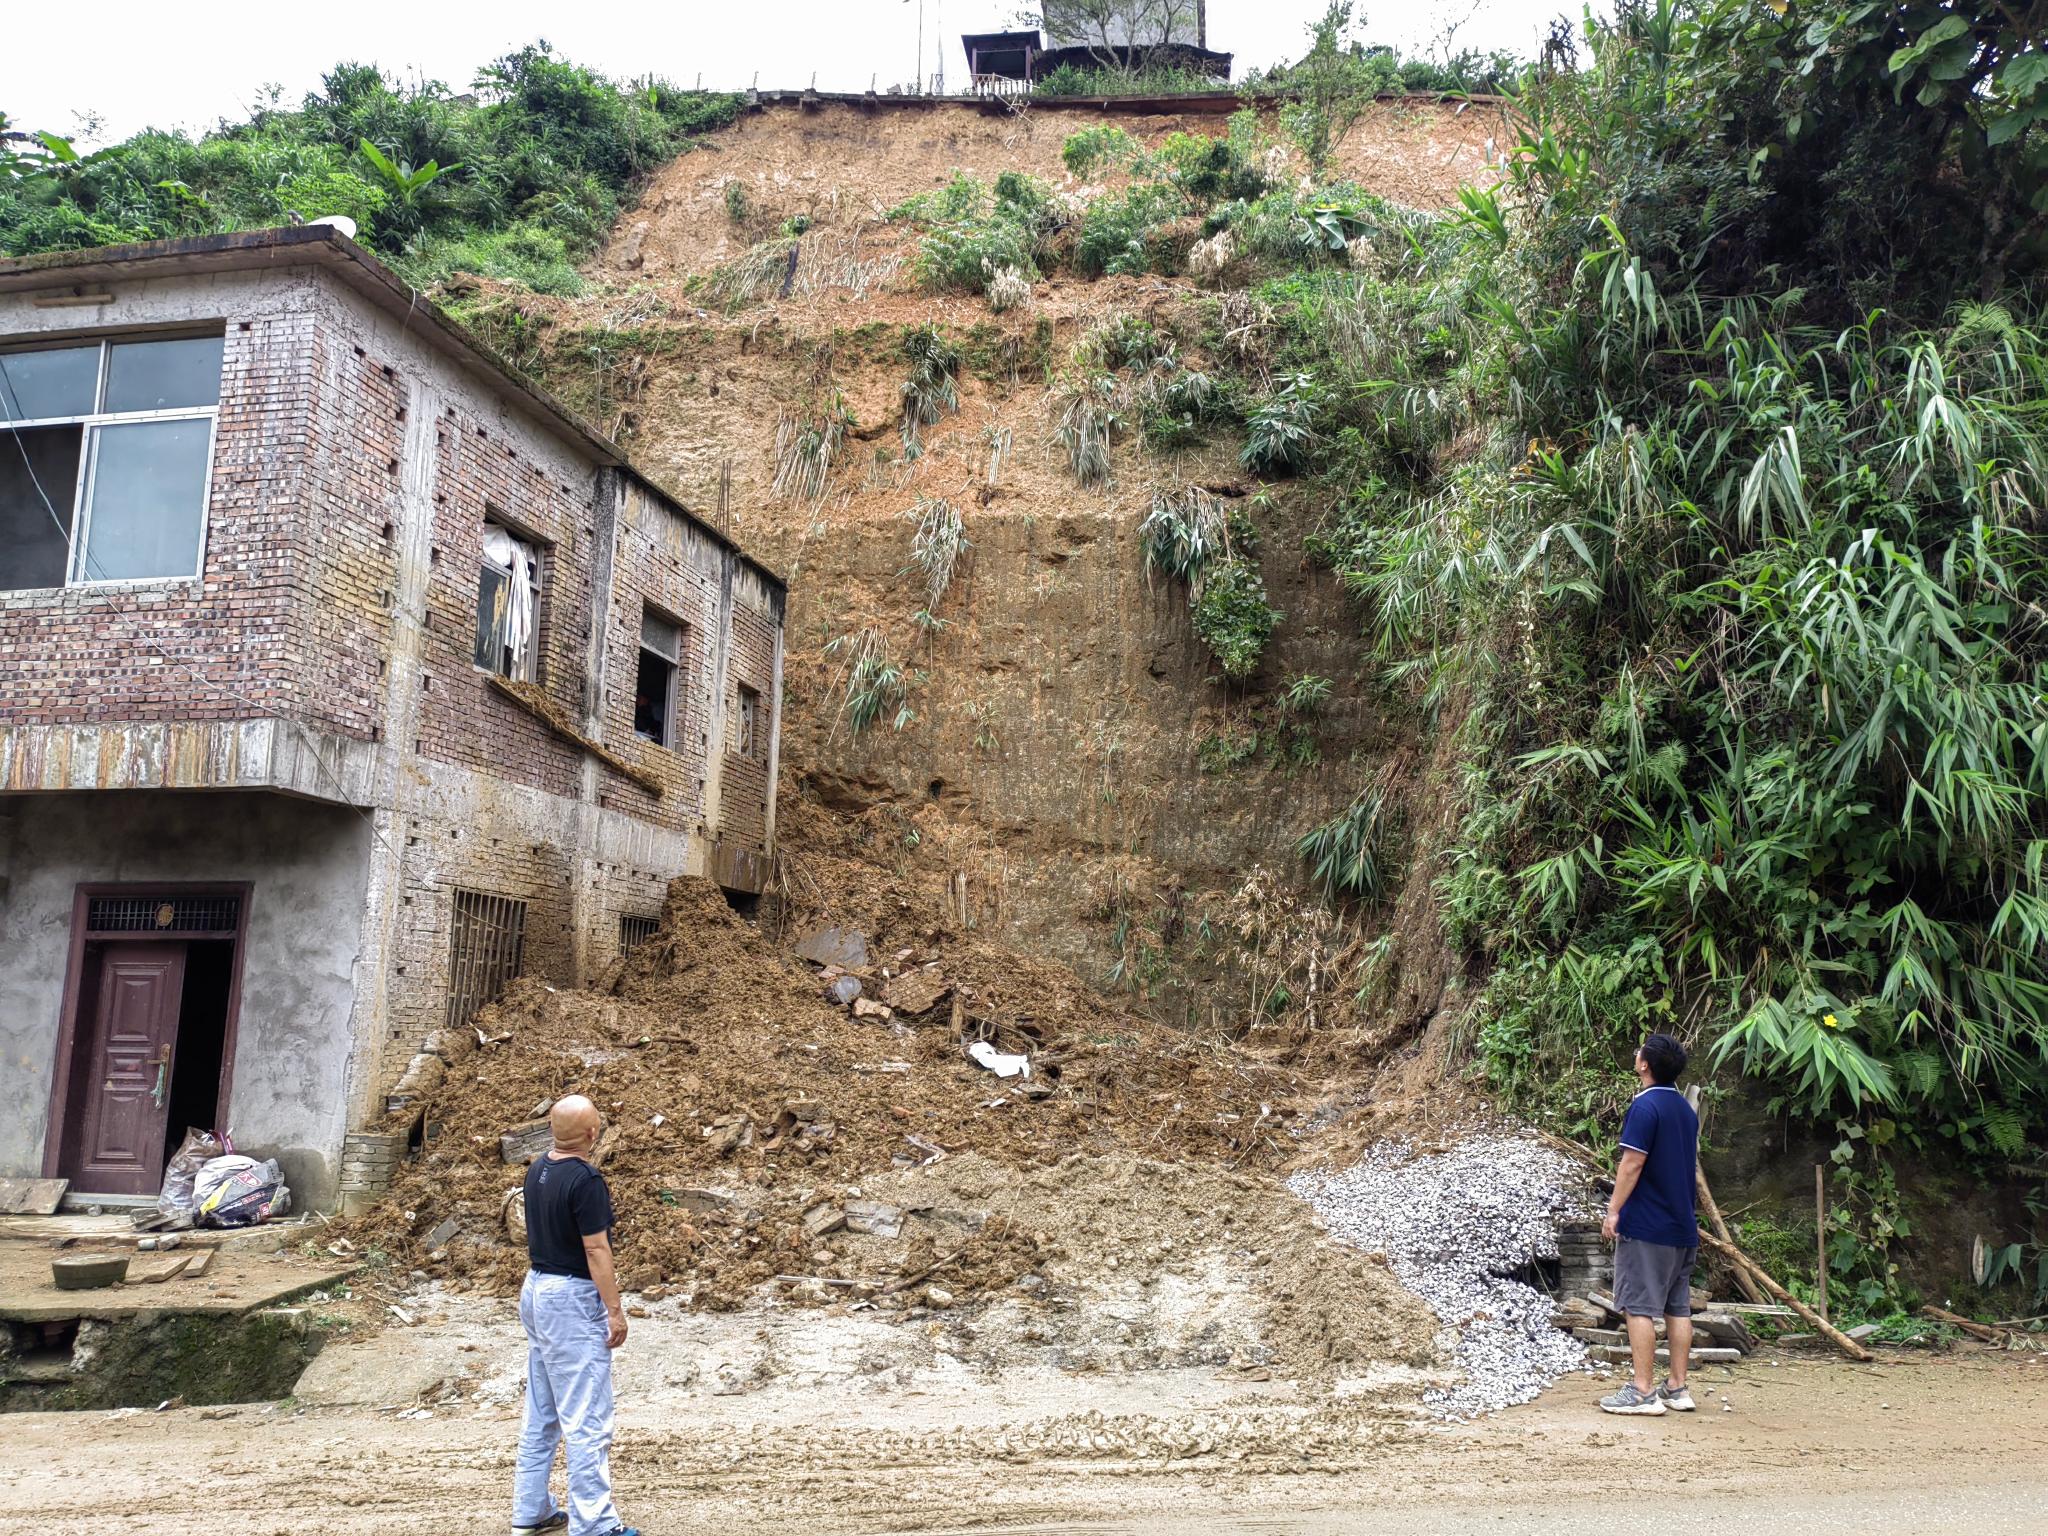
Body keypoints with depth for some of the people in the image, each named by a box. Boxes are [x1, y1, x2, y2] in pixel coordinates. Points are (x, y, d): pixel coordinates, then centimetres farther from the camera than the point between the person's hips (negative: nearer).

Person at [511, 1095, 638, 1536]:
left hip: (536, 1289, 9)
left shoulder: (537, 1171, 5)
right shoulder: (585, 1179, -21)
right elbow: (596, 1249, -19)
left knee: (540, 1413, 17)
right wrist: (614, 1310, -14)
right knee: (587, 1418, -4)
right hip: (573, 1299, -9)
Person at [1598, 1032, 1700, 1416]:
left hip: (1645, 1226, -8)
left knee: (1640, 1306, -5)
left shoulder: (1645, 1106, -14)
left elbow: (1632, 1163, -18)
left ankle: (1643, 1391, -4)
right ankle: (1677, 1388, 14)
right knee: (1678, 1307, 10)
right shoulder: (1686, 1109, 12)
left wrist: (1613, 1211, -12)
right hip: (1682, 1226, 8)